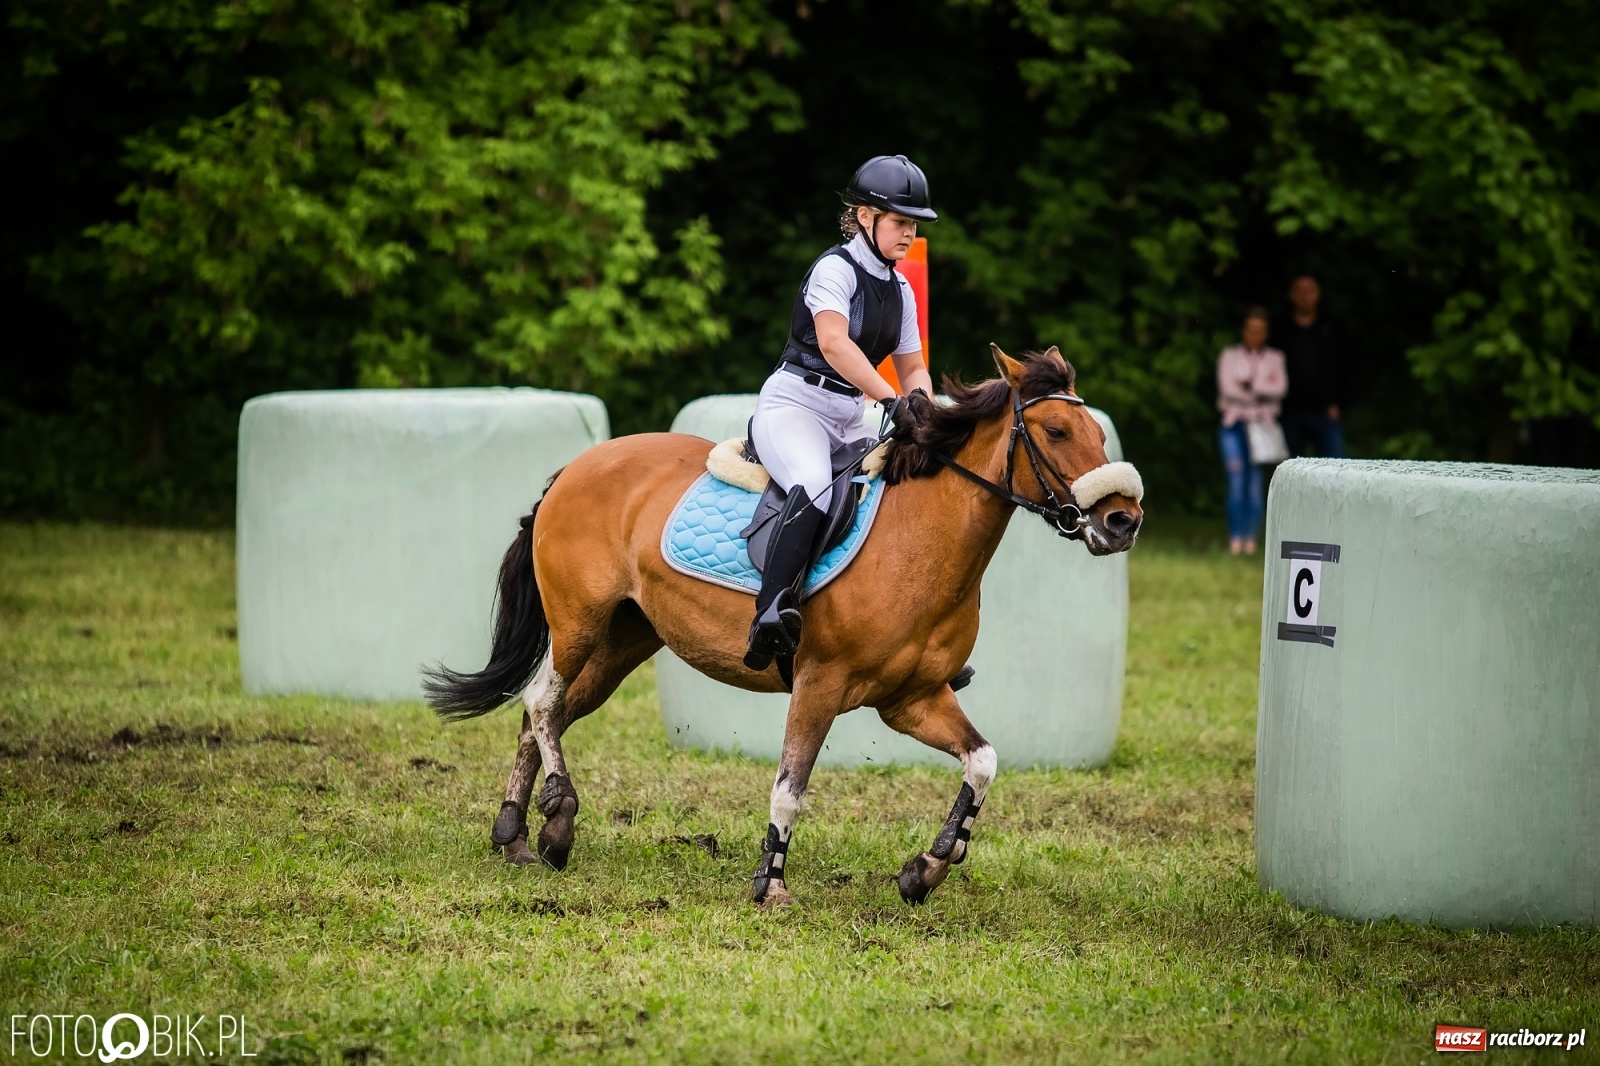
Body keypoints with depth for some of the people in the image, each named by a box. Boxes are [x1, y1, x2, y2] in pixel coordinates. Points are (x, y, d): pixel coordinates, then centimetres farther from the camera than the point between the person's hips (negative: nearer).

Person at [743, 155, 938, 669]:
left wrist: (922, 400, -5)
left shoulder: (899, 290, 14)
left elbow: (912, 365, 20)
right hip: (793, 406, -9)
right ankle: (770, 614, -48)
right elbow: (833, 342, -27)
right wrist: (893, 400, -35)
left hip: (849, 423, 9)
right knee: (816, 484, -37)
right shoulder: (836, 268, -11)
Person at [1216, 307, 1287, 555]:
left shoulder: (1274, 358, 11)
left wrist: (1248, 385, -7)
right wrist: (1261, 392, -3)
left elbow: (1281, 388, -4)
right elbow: (1227, 387, -4)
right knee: (1236, 481, -9)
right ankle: (1235, 538, -8)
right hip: (1234, 424, 0)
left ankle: (1251, 539, 1)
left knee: (1255, 482, -3)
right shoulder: (1230, 356, 10)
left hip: (1262, 424, 0)